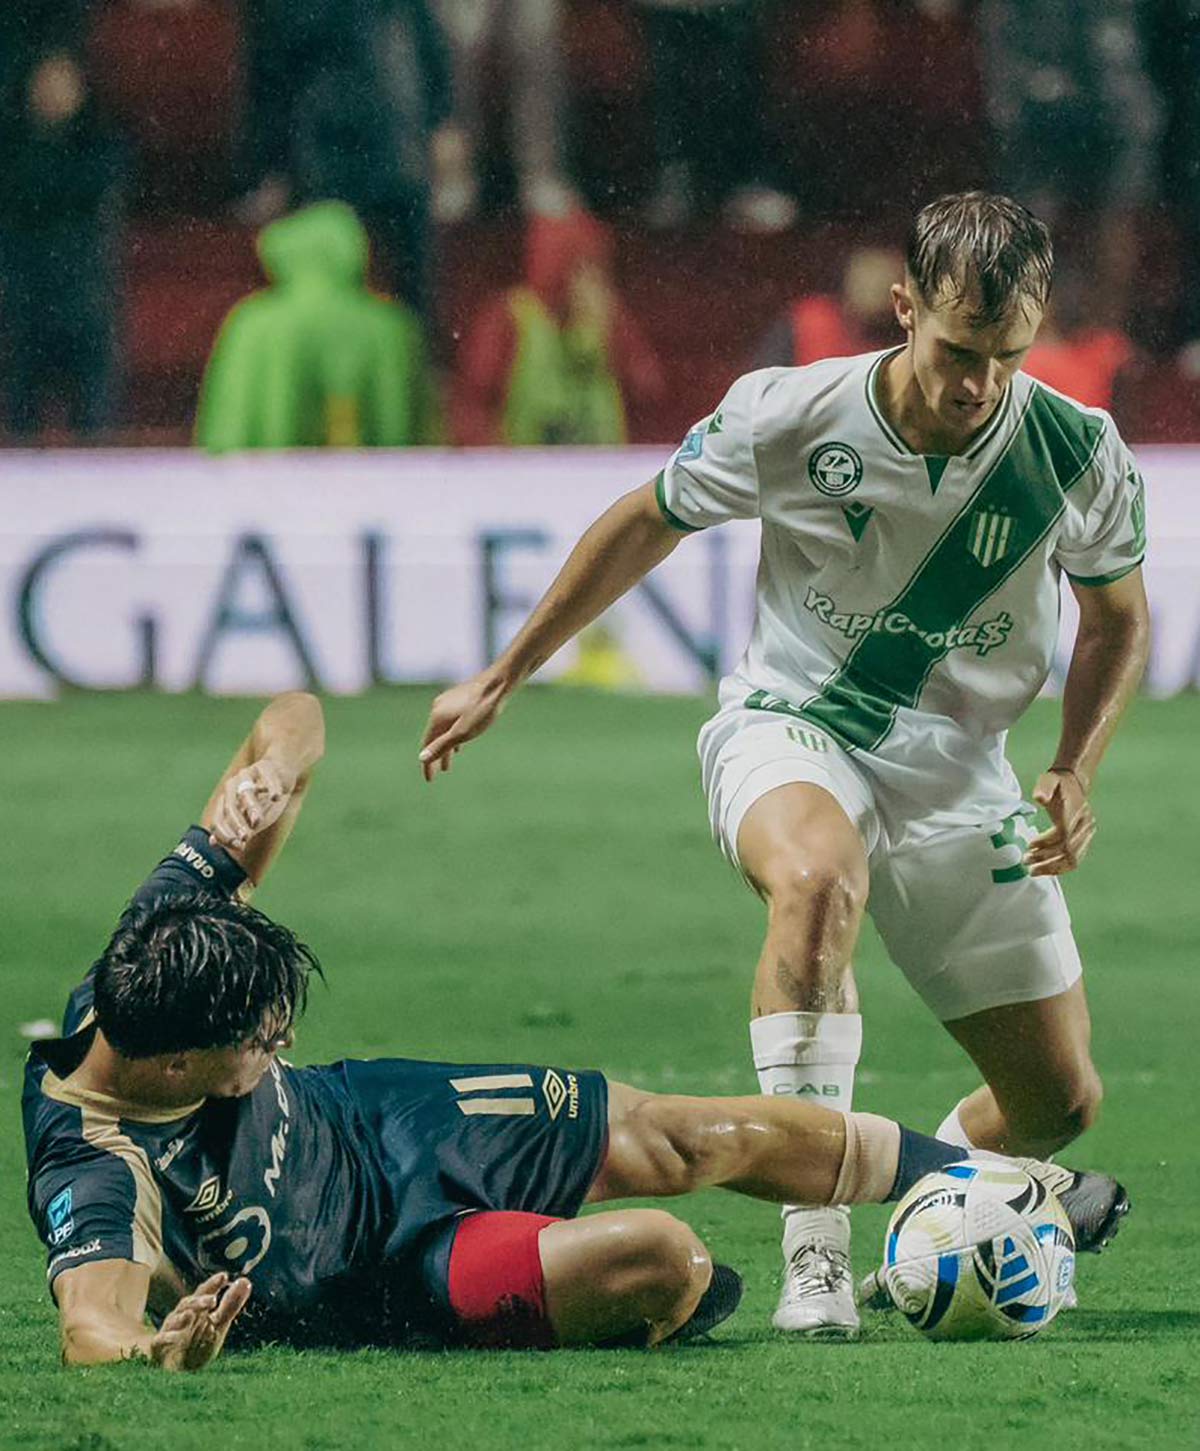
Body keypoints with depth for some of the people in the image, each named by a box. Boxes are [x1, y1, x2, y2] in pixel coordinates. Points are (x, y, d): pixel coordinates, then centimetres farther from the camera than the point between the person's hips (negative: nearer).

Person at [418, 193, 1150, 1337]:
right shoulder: (788, 417, -18)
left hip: (956, 767, 3)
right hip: (789, 728, -3)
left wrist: (1076, 773, -8)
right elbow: (646, 524, 2)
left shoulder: (1079, 454, -12)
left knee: (1059, 1100, 0)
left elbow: (1118, 618, 9)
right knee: (818, 878, -41)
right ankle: (814, 1246, -39)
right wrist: (500, 681, 8)